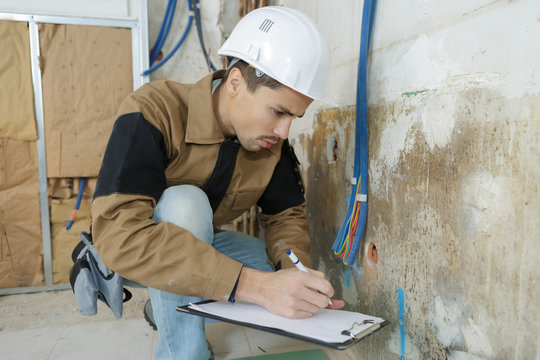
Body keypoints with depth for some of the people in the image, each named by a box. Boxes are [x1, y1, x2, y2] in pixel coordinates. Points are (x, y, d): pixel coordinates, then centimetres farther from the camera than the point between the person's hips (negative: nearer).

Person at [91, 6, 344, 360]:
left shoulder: (273, 140, -14)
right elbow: (119, 231, -43)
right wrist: (255, 285, -49)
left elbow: (287, 213, -5)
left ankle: (167, 304, 5)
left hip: (200, 241, 5)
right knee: (185, 203, -35)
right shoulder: (153, 112, -32)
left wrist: (296, 270, -29)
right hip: (124, 253, -5)